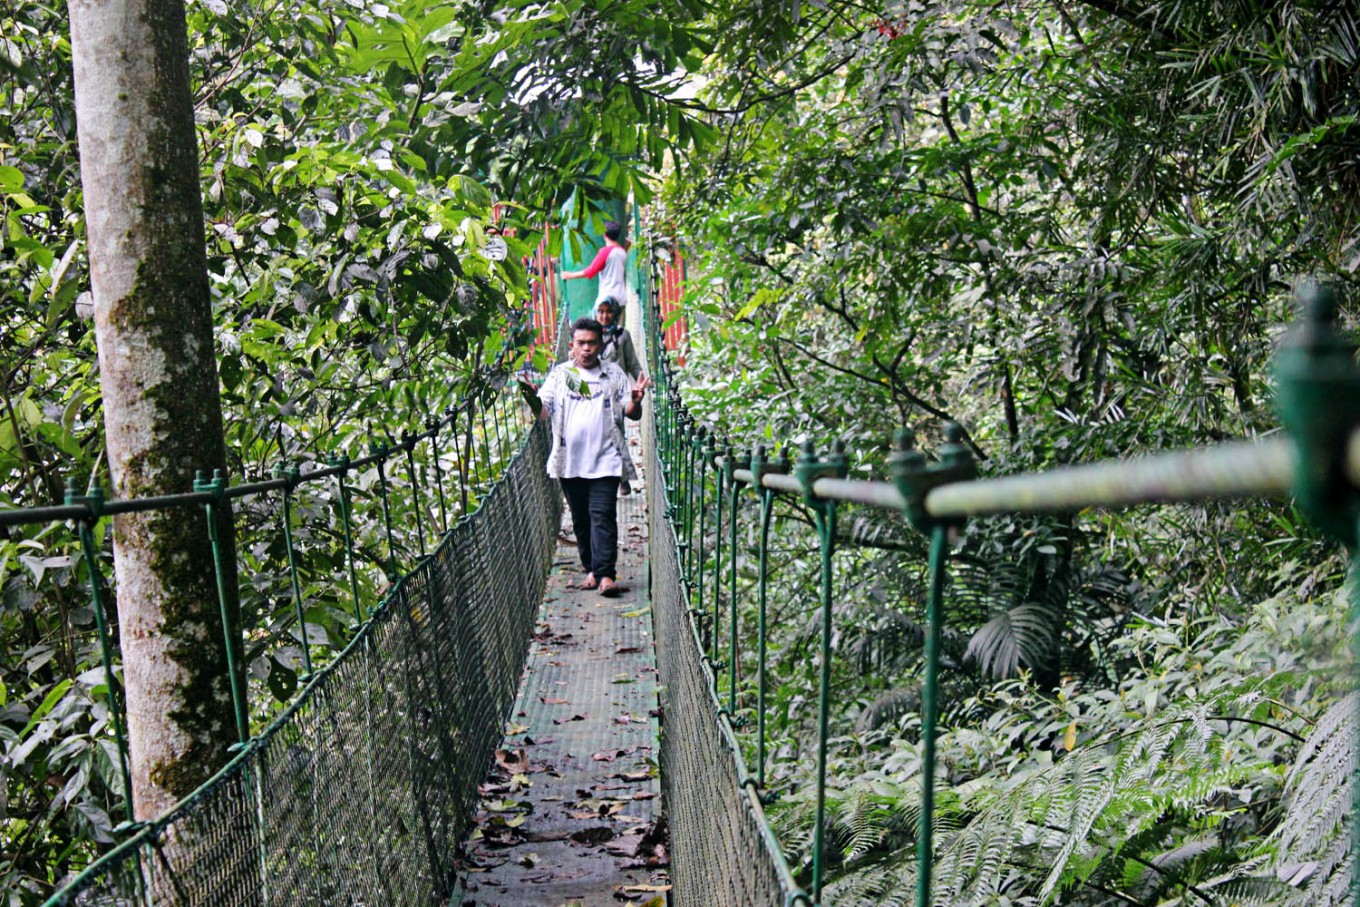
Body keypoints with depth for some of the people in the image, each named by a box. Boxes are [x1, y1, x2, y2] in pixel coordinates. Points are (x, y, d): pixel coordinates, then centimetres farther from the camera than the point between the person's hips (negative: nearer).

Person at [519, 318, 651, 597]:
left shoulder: (614, 375, 7)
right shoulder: (560, 374, 8)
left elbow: (632, 415, 6)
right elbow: (543, 412, 1)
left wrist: (635, 401, -17)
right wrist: (533, 398, -21)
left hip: (604, 460, -2)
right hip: (570, 460, 2)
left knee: (602, 516, -10)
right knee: (580, 518, 9)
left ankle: (606, 574, -13)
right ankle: (591, 569, 20)